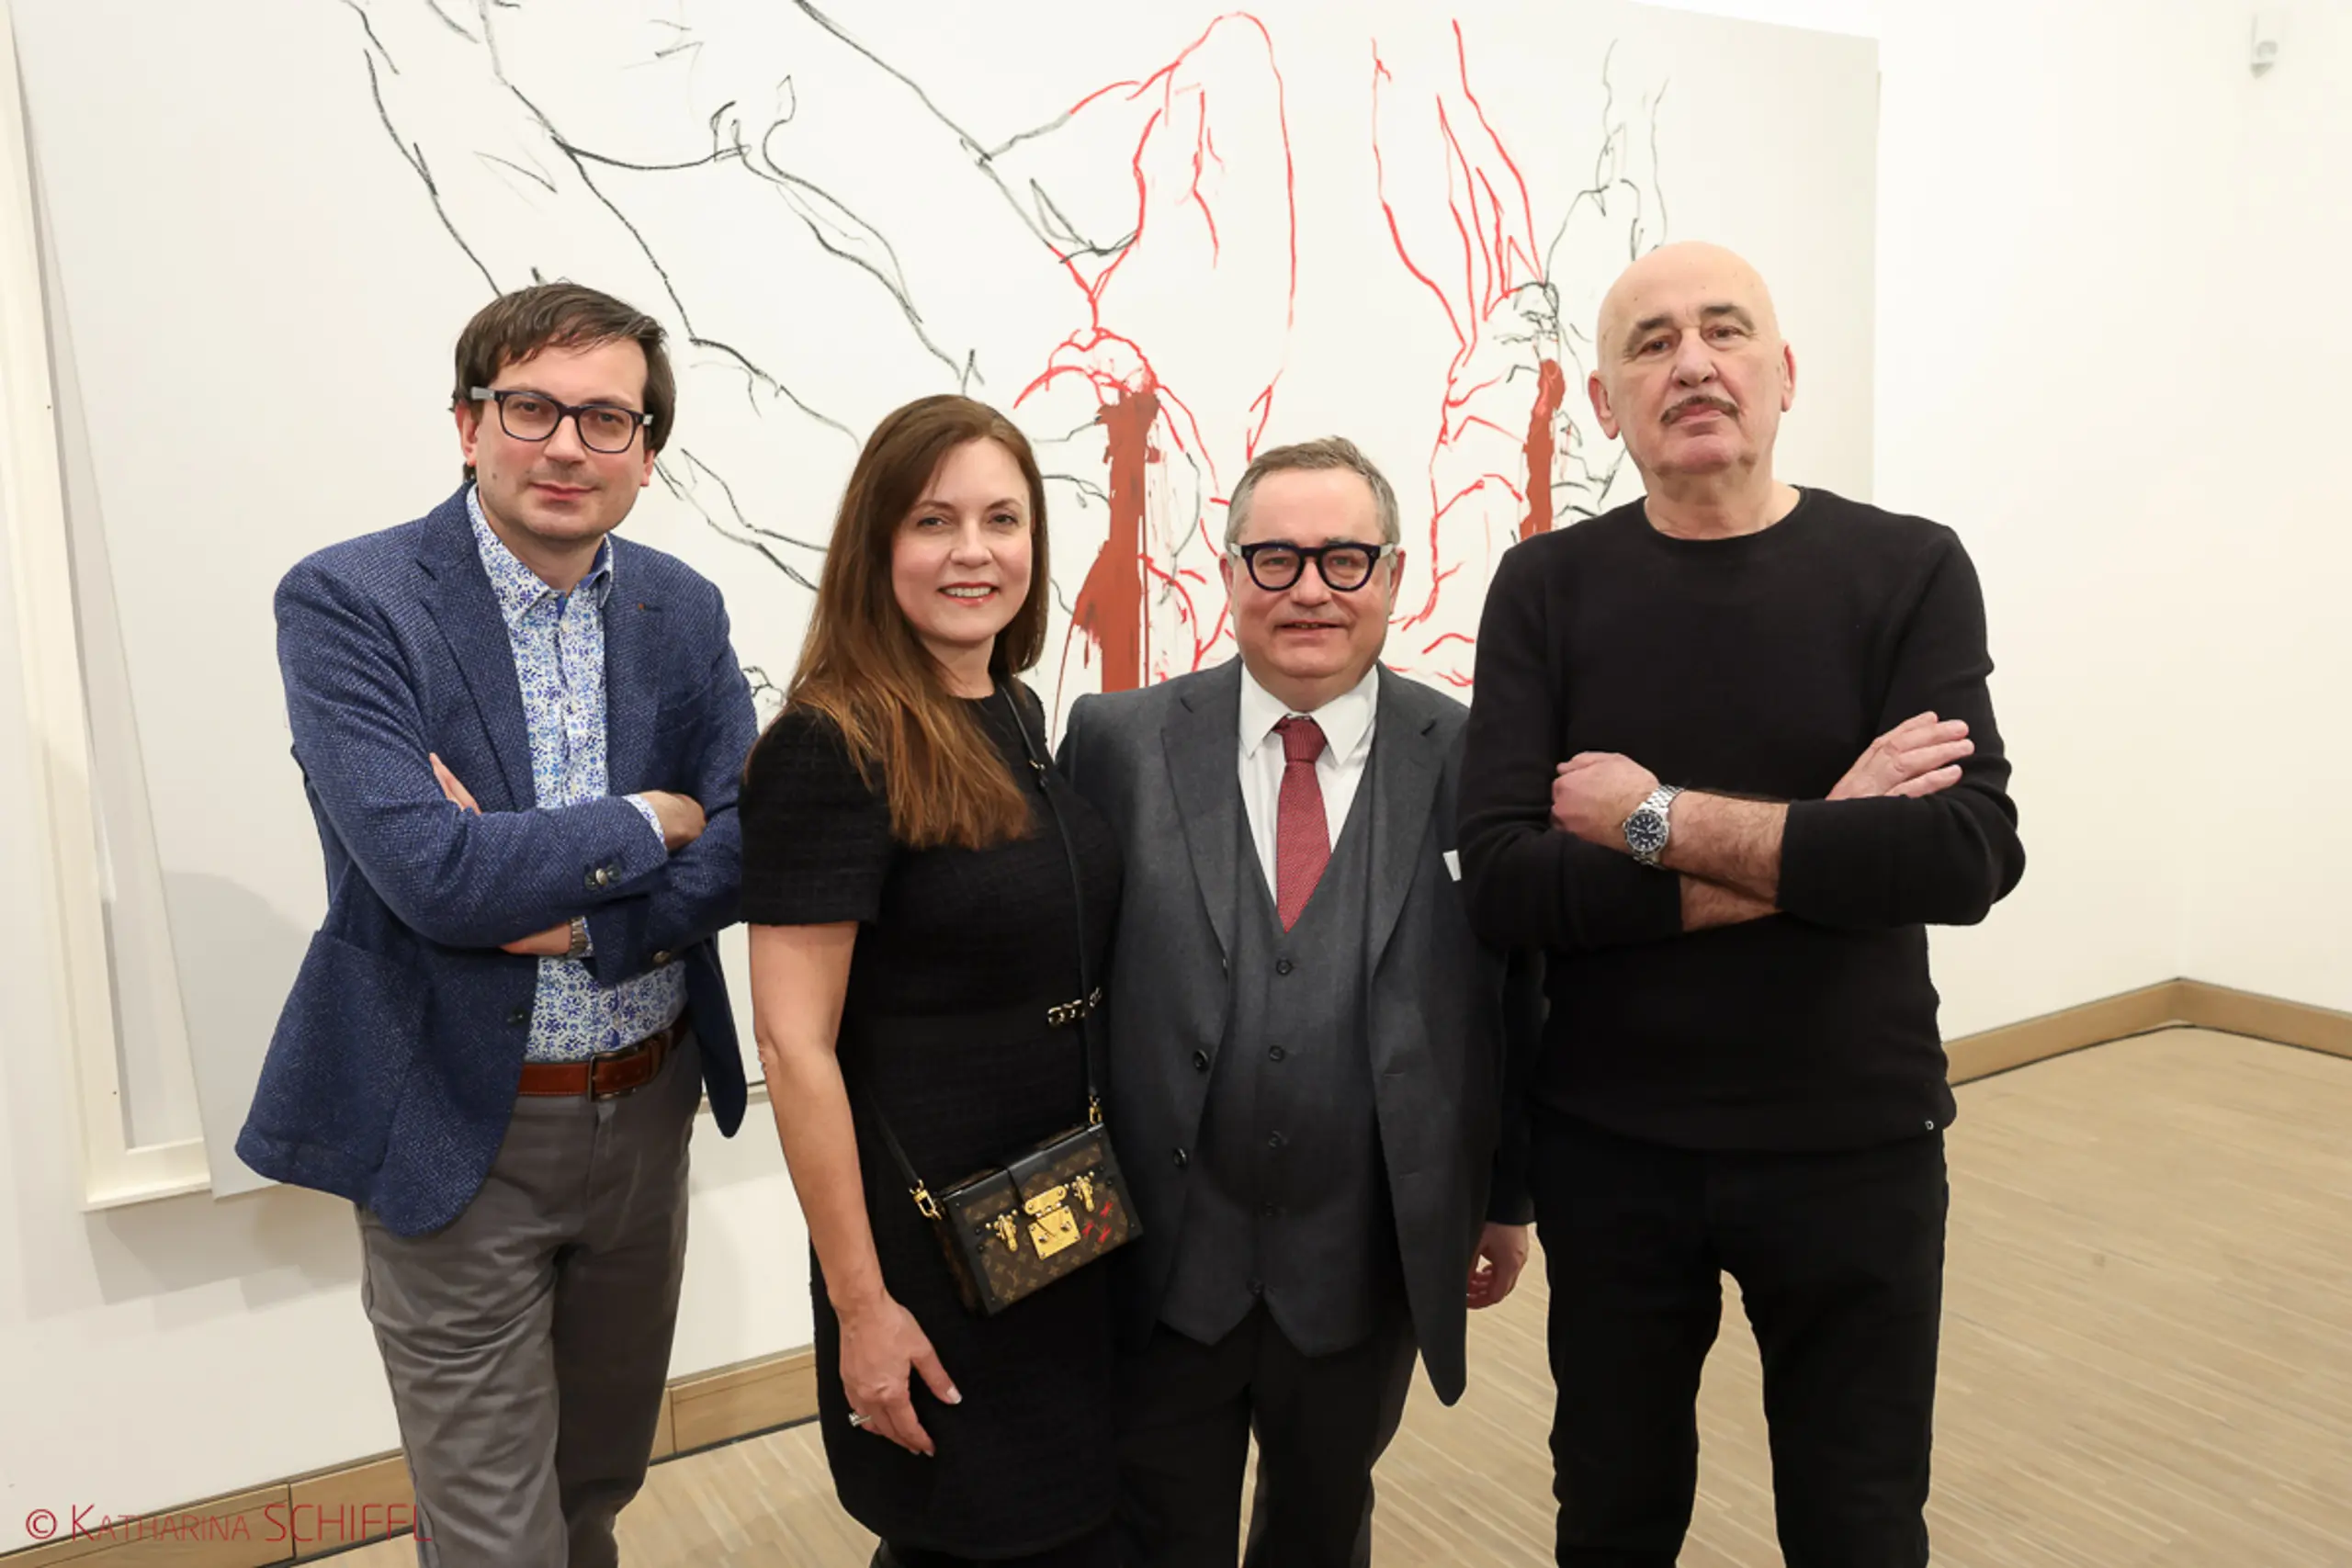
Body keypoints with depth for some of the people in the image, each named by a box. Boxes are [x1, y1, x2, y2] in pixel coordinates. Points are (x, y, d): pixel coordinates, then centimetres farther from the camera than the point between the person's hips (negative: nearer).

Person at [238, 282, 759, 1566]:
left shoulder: (682, 610, 1)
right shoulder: (346, 601, -14)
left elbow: (741, 848, -5)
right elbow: (430, 870, -25)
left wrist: (570, 913, -19)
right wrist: (648, 822, -13)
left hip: (646, 1112, 5)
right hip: (458, 1135, -4)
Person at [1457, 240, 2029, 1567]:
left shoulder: (1908, 570, -6)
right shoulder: (1548, 589, -4)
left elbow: (1967, 857, -19)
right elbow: (1504, 878, -16)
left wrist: (1657, 821, -18)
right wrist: (1812, 854, -18)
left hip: (1854, 1145, 0)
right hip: (1607, 1145, 1)